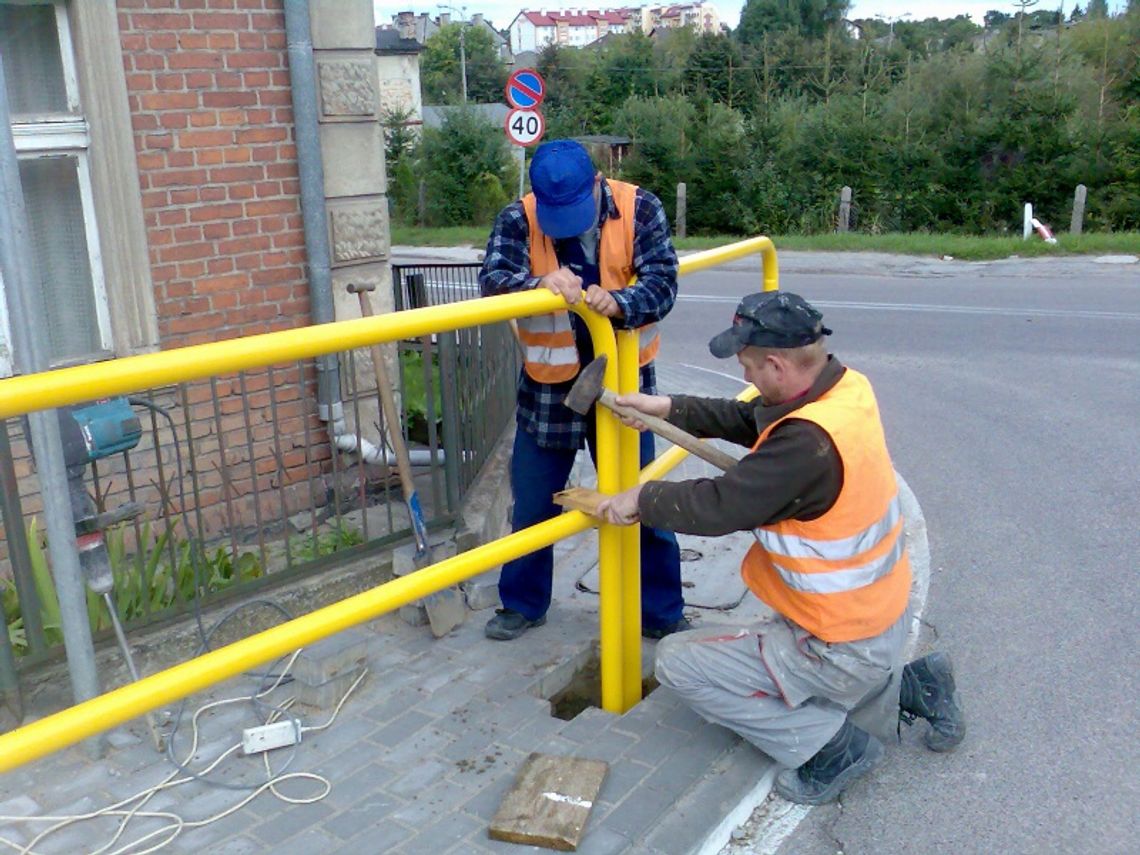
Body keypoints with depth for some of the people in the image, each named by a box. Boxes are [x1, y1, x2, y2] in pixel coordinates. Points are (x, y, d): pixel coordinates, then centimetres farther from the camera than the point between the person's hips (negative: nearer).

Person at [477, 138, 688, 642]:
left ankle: (660, 613, 25)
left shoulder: (640, 209, -9)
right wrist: (541, 282, -42)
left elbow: (662, 282, -17)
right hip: (549, 384, 1)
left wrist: (618, 302, -38)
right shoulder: (518, 220, -8)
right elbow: (492, 280, -21)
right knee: (532, 504, 13)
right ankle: (522, 604, 34)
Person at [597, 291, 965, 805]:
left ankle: (831, 744, 2)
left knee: (676, 661, -2)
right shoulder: (846, 387, -7)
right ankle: (907, 687, 22)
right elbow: (748, 420, 6)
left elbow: (721, 506, -26)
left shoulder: (809, 444, -34)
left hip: (841, 650, -9)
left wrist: (643, 499, -11)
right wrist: (670, 409, 2)